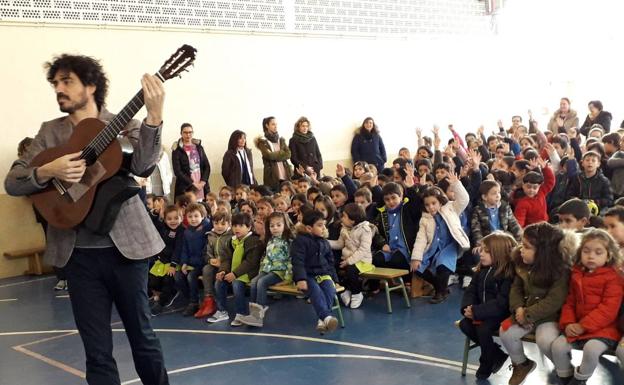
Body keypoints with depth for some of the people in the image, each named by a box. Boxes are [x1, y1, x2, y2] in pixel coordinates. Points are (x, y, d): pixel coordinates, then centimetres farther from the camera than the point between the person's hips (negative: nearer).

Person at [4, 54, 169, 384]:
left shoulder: (123, 124, 1)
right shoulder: (50, 132, 8)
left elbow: (142, 166, -19)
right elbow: (12, 183, 3)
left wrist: (154, 115, -32)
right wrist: (48, 172, -17)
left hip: (125, 246, -2)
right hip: (78, 254, 2)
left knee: (141, 334, 11)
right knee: (97, 351, 8)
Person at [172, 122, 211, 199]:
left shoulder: (199, 147, 14)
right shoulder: (177, 150, 1)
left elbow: (207, 166, 10)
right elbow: (177, 171, -6)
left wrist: (202, 182, -5)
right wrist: (192, 184, -12)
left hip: (201, 187, 3)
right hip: (185, 189, -3)